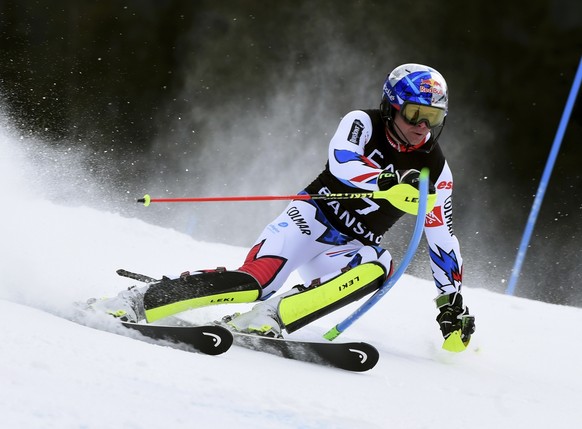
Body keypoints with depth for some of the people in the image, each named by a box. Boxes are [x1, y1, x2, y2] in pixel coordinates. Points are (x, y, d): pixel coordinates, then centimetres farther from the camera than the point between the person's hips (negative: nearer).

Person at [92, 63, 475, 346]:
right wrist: (388, 183, -44)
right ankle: (135, 302, -22)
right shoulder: (363, 124, -8)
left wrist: (452, 300, 4)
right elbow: (342, 162, -29)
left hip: (350, 248, 3)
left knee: (379, 266, -33)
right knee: (254, 281, -28)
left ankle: (266, 319, -38)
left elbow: (442, 238, 8)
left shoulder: (436, 170, 1)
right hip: (312, 217, -3)